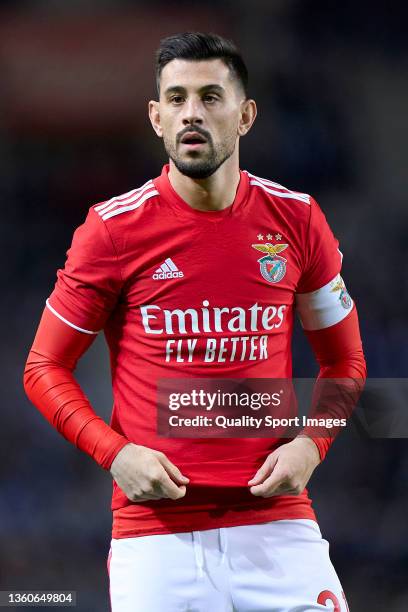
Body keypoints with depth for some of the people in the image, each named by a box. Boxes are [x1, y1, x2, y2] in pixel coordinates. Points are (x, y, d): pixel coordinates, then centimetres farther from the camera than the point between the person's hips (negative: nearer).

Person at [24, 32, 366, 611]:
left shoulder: (297, 220, 5)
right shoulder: (113, 228, -1)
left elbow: (344, 360, 16)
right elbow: (45, 368, 5)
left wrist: (310, 444, -3)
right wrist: (114, 452, -10)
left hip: (275, 524, 2)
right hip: (155, 530, -1)